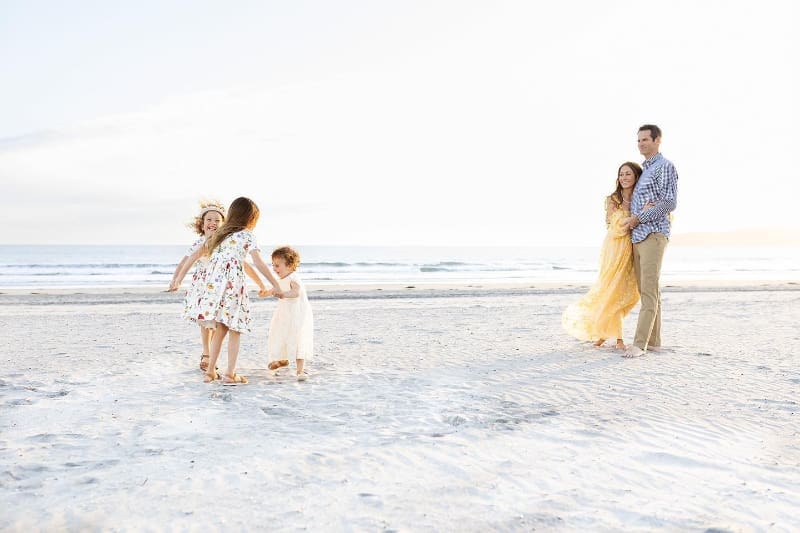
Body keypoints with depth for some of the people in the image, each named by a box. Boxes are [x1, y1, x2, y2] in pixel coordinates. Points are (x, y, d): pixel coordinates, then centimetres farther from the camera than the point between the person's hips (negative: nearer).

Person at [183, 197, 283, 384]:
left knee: (221, 328, 15)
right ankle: (230, 374, 1)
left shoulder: (221, 233, 22)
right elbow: (259, 263, -8)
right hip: (231, 283, -5)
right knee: (234, 329, 4)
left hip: (212, 282, 6)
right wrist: (276, 285, -5)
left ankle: (210, 371, 16)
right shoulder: (247, 235, 5)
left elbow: (195, 255, 25)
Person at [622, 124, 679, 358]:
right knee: (647, 291, 8)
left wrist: (639, 218, -11)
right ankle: (653, 341, 13)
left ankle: (640, 344, -18)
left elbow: (670, 203, -13)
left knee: (649, 290, -13)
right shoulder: (643, 169, 22)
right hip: (637, 236, 9)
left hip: (653, 234, -9)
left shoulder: (665, 167, -3)